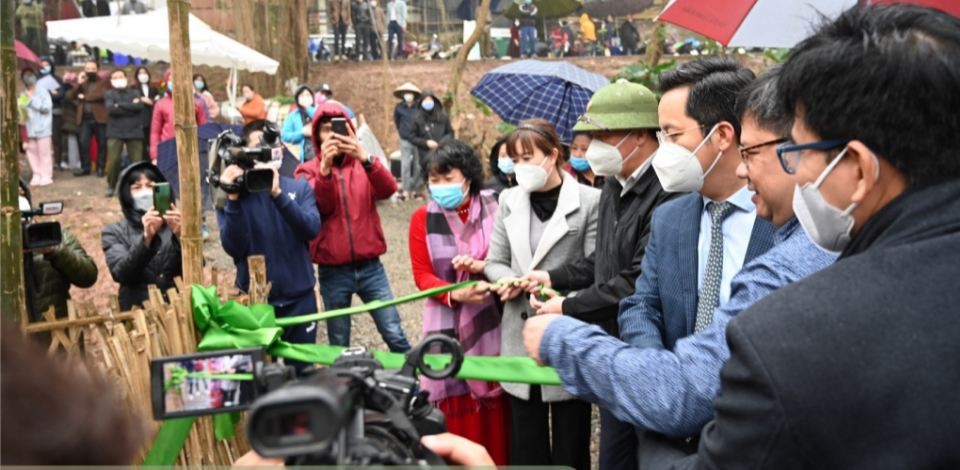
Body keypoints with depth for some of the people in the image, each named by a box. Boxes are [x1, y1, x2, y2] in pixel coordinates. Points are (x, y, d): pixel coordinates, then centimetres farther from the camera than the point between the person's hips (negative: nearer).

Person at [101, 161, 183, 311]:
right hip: (138, 309, -1)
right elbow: (121, 274, -7)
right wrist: (146, 238, -20)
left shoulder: (174, 224, 9)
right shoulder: (114, 232, 10)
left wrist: (179, 235, -18)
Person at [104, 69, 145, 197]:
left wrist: (120, 105, -7)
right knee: (113, 161, -7)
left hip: (134, 132, 1)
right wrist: (130, 106, -9)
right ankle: (111, 186, 9)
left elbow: (140, 106, -9)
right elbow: (111, 109, -12)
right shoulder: (109, 94, 7)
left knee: (137, 161, -1)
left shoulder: (135, 93, 11)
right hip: (115, 132, -1)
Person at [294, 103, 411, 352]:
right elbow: (315, 209, -16)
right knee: (339, 345, 10)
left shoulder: (363, 164, 6)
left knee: (395, 335, 3)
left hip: (370, 267, 1)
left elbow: (388, 189, -15)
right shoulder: (308, 171, 1)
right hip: (333, 272, -1)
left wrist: (365, 158, -30)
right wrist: (325, 168, -28)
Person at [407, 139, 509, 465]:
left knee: (493, 399, 7)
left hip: (490, 320, 0)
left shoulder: (494, 210, -3)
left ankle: (497, 461, 21)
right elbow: (422, 275, -3)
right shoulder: (423, 219, -1)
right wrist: (455, 294, -21)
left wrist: (482, 266, -19)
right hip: (448, 322, 0)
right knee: (455, 404, 4)